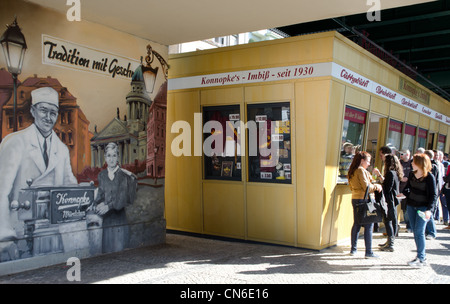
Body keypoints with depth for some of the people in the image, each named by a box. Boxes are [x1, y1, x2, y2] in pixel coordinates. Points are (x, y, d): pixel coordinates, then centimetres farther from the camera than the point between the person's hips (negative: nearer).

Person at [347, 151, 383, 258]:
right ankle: (368, 252, 0)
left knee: (356, 224, 14)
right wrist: (376, 186, 1)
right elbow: (367, 187, -17)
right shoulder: (361, 170, -14)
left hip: (355, 199, 9)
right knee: (368, 226, -2)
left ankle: (353, 249, 19)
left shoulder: (352, 171, 13)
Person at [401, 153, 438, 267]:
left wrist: (429, 209, -24)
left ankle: (421, 259, -2)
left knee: (419, 232, -9)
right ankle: (422, 254, 20)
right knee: (415, 231, 9)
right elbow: (408, 187, 18)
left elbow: (434, 195, -12)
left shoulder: (429, 177, -12)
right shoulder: (412, 174, 6)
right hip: (411, 205, 6)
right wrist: (404, 193, -5)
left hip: (423, 207, -6)